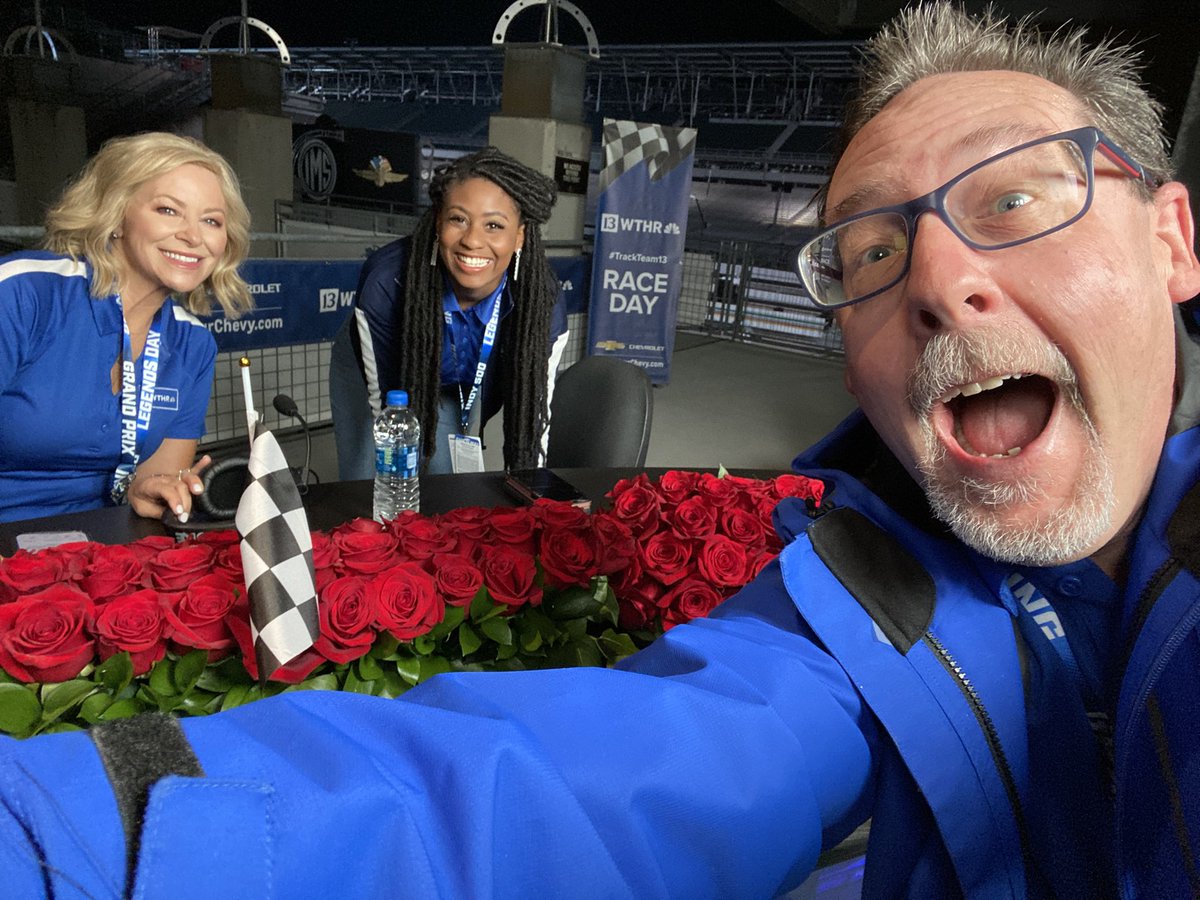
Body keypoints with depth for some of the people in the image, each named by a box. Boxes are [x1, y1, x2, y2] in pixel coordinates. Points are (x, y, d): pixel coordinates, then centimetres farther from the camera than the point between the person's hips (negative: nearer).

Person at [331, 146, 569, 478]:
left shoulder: (544, 305, -32)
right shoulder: (386, 283, -37)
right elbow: (386, 404, -26)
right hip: (368, 373, -1)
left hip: (458, 388, 2)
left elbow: (533, 414, -19)